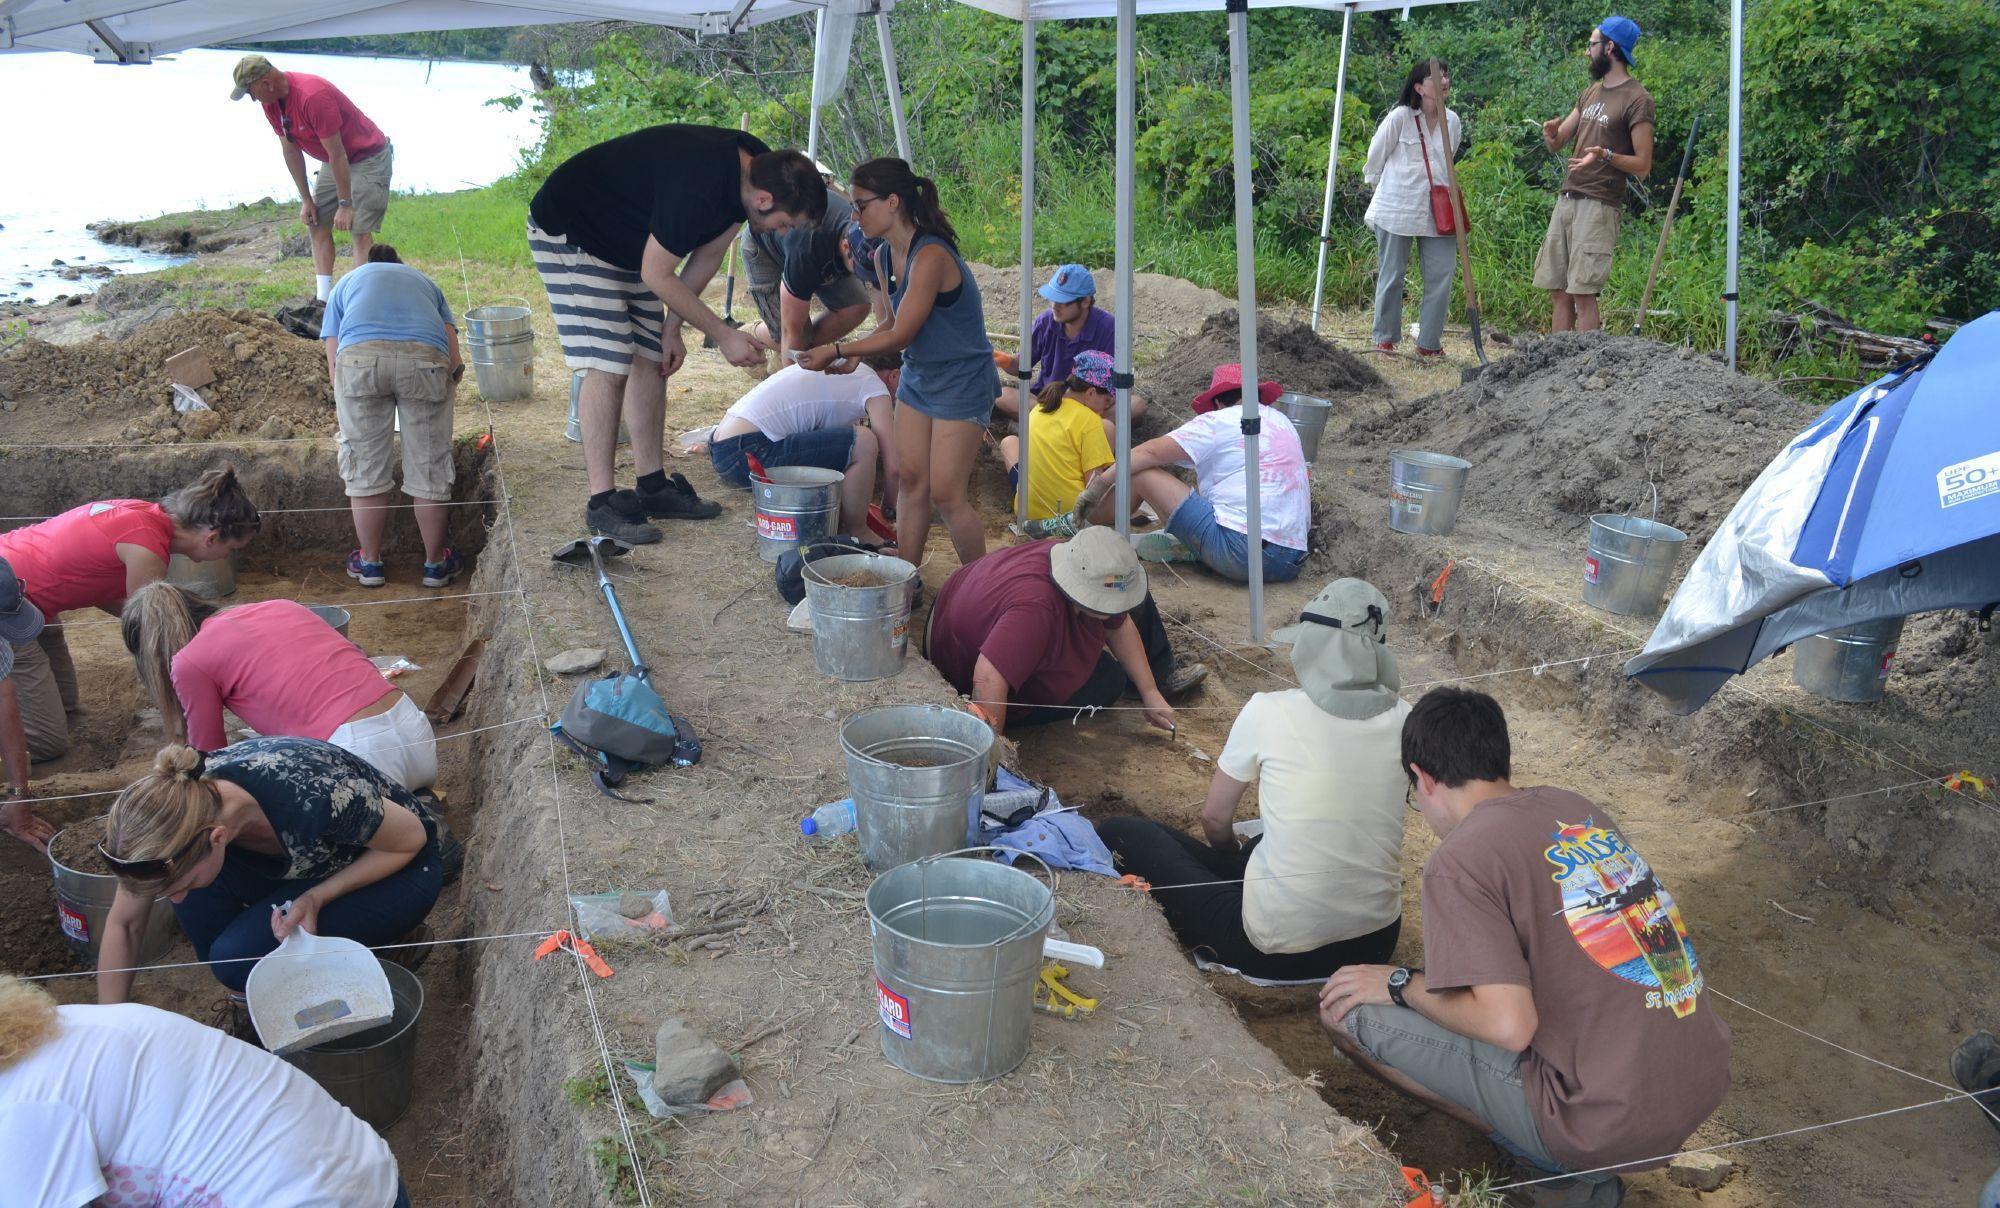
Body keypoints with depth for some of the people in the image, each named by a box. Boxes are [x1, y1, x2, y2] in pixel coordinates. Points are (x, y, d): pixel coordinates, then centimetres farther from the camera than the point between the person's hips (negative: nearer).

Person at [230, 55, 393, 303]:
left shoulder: (312, 96, -31)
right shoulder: (271, 101, -4)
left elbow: (337, 154, -28)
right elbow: (290, 150, 5)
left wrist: (345, 205, -24)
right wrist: (306, 199, 4)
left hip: (368, 158, -9)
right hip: (334, 161, 9)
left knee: (360, 231, -16)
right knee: (316, 224, 6)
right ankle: (323, 300, 7)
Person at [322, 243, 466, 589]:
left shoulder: (347, 283, 35)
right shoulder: (425, 282, 38)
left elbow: (334, 366, 24)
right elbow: (456, 362, 24)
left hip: (359, 355, 0)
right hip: (425, 356, 0)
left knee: (364, 469, 12)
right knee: (430, 468, 11)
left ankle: (370, 562, 24)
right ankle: (435, 563, 23)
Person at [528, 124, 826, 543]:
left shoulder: (759, 166, -8)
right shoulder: (696, 186, -37)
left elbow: (708, 253, 3)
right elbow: (657, 276, -27)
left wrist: (672, 328, 1)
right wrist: (723, 335, -21)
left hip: (627, 240, 9)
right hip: (566, 233, -9)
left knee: (652, 359, 6)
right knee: (608, 366, -14)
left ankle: (653, 486, 15)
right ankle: (602, 502, -8)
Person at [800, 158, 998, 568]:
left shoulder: (930, 256, -25)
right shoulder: (884, 258, 3)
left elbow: (901, 335, -22)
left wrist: (837, 350, -14)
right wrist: (851, 357, -3)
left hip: (962, 381, -8)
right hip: (917, 376, 9)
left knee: (945, 492, -7)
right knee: (910, 477, 8)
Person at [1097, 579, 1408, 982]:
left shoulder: (1269, 711, -14)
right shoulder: (1403, 720, -3)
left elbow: (1213, 819, -1)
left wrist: (1234, 856, 23)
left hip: (1279, 951, -6)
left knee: (1119, 833, 8)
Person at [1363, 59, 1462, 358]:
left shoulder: (1452, 121, 6)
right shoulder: (1400, 117, -9)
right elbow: (1376, 155, 3)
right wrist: (1381, 184, 15)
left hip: (1437, 212, 4)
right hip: (1397, 209, -4)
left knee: (1441, 276, 0)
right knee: (1392, 277, 5)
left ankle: (1429, 344, 11)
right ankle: (1384, 339, 19)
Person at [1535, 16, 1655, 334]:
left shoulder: (1636, 99, -6)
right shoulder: (1590, 93, 19)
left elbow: (1643, 165, -7)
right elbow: (1557, 144, 18)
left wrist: (1605, 155, -25)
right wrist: (1551, 133, -5)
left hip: (1599, 206, -8)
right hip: (1566, 200, 8)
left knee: (1583, 293, -12)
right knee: (1558, 292, 5)